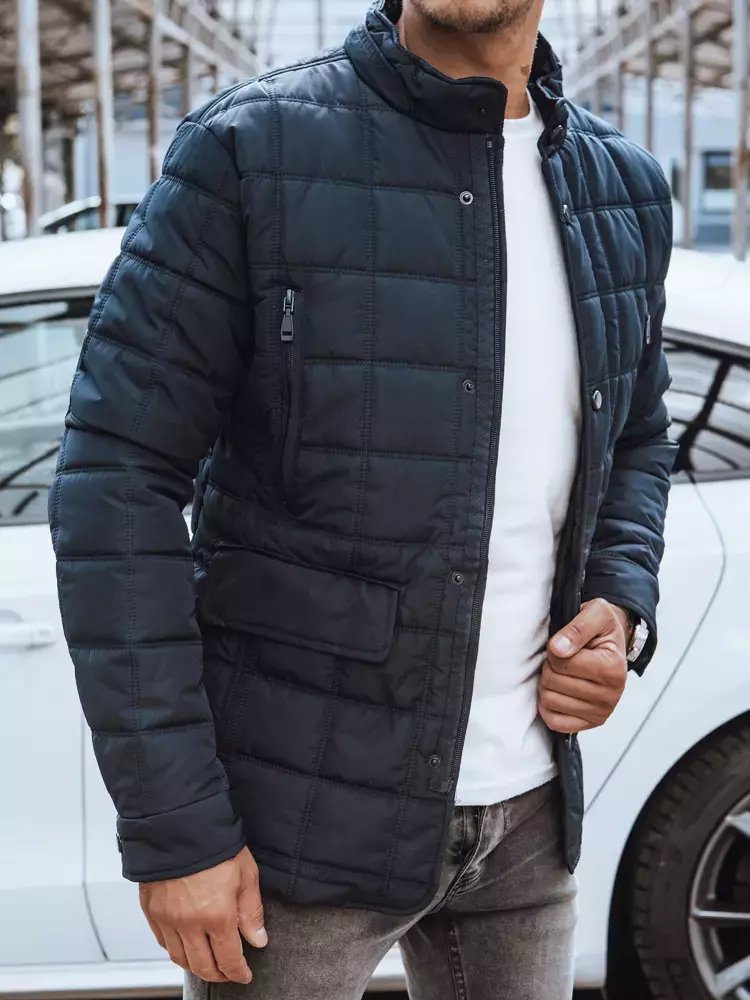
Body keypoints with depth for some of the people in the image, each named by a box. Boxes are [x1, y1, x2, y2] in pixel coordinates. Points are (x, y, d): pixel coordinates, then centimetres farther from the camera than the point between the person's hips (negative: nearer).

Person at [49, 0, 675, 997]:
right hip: (301, 825, -4)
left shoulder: (626, 192, 4)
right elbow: (117, 486, -13)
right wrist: (173, 829, -15)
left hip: (528, 815, 5)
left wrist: (624, 607, -2)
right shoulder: (248, 152, -12)